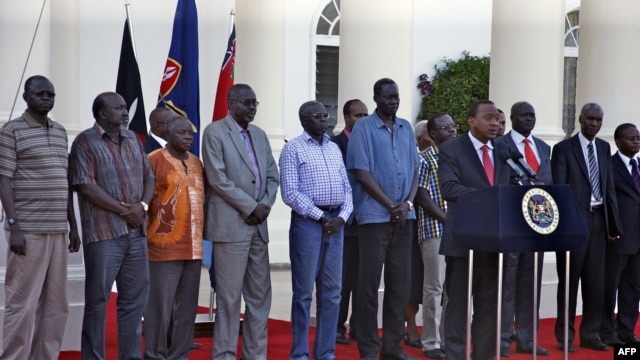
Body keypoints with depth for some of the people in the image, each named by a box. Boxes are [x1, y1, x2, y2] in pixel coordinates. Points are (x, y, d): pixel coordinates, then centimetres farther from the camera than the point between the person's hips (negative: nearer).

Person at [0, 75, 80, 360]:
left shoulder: (61, 132, 16)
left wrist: (73, 225, 15)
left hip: (57, 230, 7)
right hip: (28, 230, -6)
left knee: (56, 303, 8)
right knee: (23, 303, -5)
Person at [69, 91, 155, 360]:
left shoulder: (132, 139, 14)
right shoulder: (85, 142, -5)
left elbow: (149, 177, 14)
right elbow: (86, 187, -13)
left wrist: (142, 206, -6)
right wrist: (124, 210, -12)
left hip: (136, 232, 6)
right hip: (103, 233, -6)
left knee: (135, 298, 9)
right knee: (97, 299, 0)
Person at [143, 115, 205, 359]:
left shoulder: (196, 163, 14)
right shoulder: (154, 160, -5)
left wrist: (203, 230, 13)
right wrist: (147, 230, -11)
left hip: (193, 247, 6)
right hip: (165, 247, -6)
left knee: (187, 308, 10)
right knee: (160, 307, -2)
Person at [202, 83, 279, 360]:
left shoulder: (259, 135, 16)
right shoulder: (215, 132, -4)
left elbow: (272, 176, 14)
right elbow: (218, 178, -13)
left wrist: (265, 205, -4)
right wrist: (250, 208, -12)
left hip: (258, 224, 7)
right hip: (231, 225, -7)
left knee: (260, 295, 8)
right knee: (229, 296, -3)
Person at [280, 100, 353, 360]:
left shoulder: (335, 148, 15)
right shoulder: (293, 149, -2)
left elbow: (346, 187, 13)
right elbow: (290, 193, -10)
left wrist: (342, 217, -3)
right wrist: (321, 217, -12)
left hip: (335, 222, 6)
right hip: (307, 222, -6)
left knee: (332, 292, 8)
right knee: (304, 292, -1)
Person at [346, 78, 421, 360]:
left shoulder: (406, 128, 12)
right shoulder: (364, 127, -4)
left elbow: (414, 169, 11)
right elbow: (362, 173, -9)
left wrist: (407, 203, -5)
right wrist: (391, 205, -11)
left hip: (403, 215, 5)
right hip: (375, 215, -5)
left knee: (400, 282, 7)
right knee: (370, 283, -1)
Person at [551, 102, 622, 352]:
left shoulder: (604, 148, 12)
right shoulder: (563, 148, -3)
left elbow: (609, 188, 11)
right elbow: (558, 189, -7)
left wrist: (614, 223, 7)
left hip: (599, 219, 5)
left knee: (596, 282, 7)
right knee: (569, 280, 2)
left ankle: (590, 335, 17)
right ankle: (565, 336, 11)